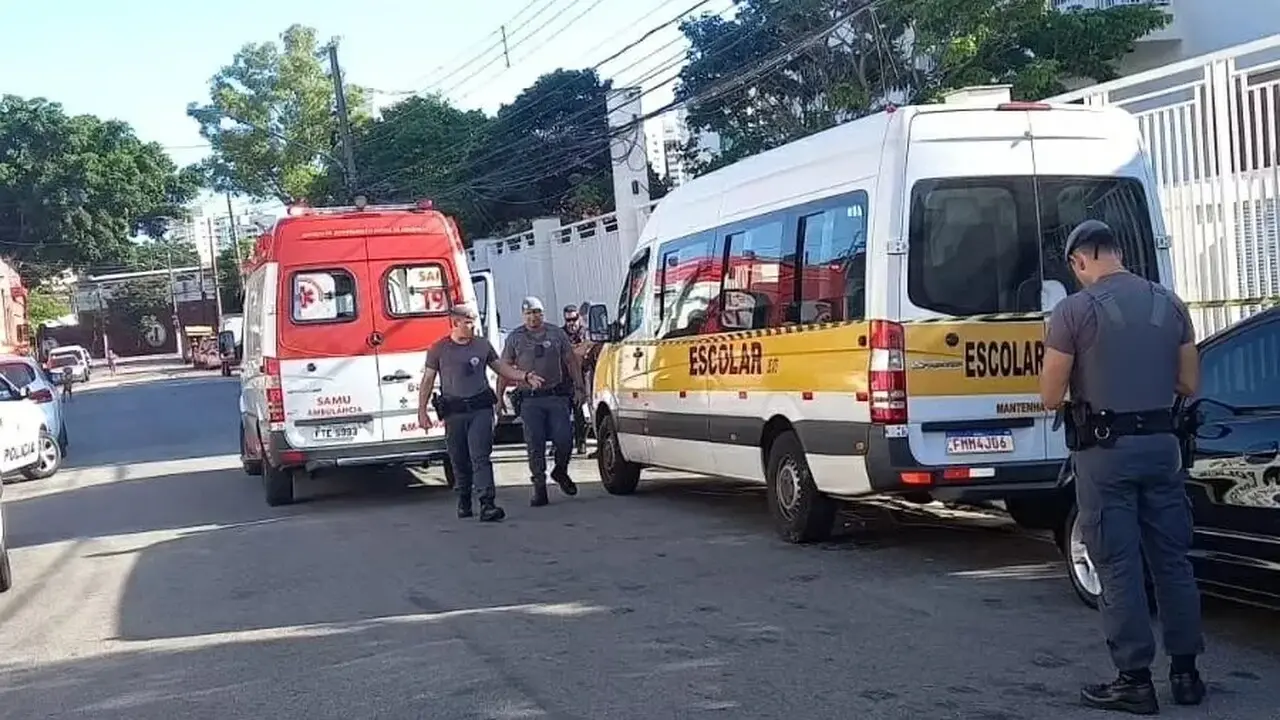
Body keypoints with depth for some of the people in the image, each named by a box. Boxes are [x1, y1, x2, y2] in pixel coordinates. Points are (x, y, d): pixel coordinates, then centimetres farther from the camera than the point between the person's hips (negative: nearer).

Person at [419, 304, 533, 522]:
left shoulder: (483, 345, 9)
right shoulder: (438, 349, 3)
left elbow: (502, 368, 16)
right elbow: (428, 381, 6)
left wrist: (525, 377, 1)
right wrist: (422, 411, 2)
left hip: (480, 408, 0)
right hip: (454, 412, 0)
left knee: (481, 457, -11)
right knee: (459, 460, 8)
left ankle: (487, 504, -19)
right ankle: (464, 500, 27)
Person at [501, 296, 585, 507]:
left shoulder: (556, 334, 8)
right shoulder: (515, 338, 7)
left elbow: (572, 362, 12)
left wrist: (579, 387, 4)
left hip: (557, 396, 0)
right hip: (529, 400, 0)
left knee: (564, 439, -6)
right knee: (535, 445, -2)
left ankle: (560, 472, 22)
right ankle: (540, 488, 6)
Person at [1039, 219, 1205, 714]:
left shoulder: (1074, 310, -9)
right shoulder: (1169, 304, 5)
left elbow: (1051, 397, -7)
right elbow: (1189, 385, 11)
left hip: (1105, 450, -5)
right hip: (1161, 444, 5)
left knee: (1118, 566, 1)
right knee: (1173, 559, 13)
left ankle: (1135, 680, 5)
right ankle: (1185, 672, 20)